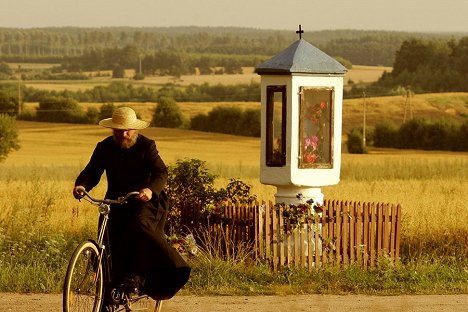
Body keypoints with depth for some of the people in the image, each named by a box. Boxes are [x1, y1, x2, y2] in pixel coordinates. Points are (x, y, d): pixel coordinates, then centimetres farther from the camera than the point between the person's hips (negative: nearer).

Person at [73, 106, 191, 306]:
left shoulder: (146, 146, -4)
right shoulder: (104, 148, 4)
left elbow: (161, 172, -15)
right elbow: (91, 171, -2)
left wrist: (151, 189, -37)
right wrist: (81, 185, -27)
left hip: (143, 201, -3)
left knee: (140, 226, -32)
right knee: (111, 240, -8)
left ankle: (135, 276, -34)